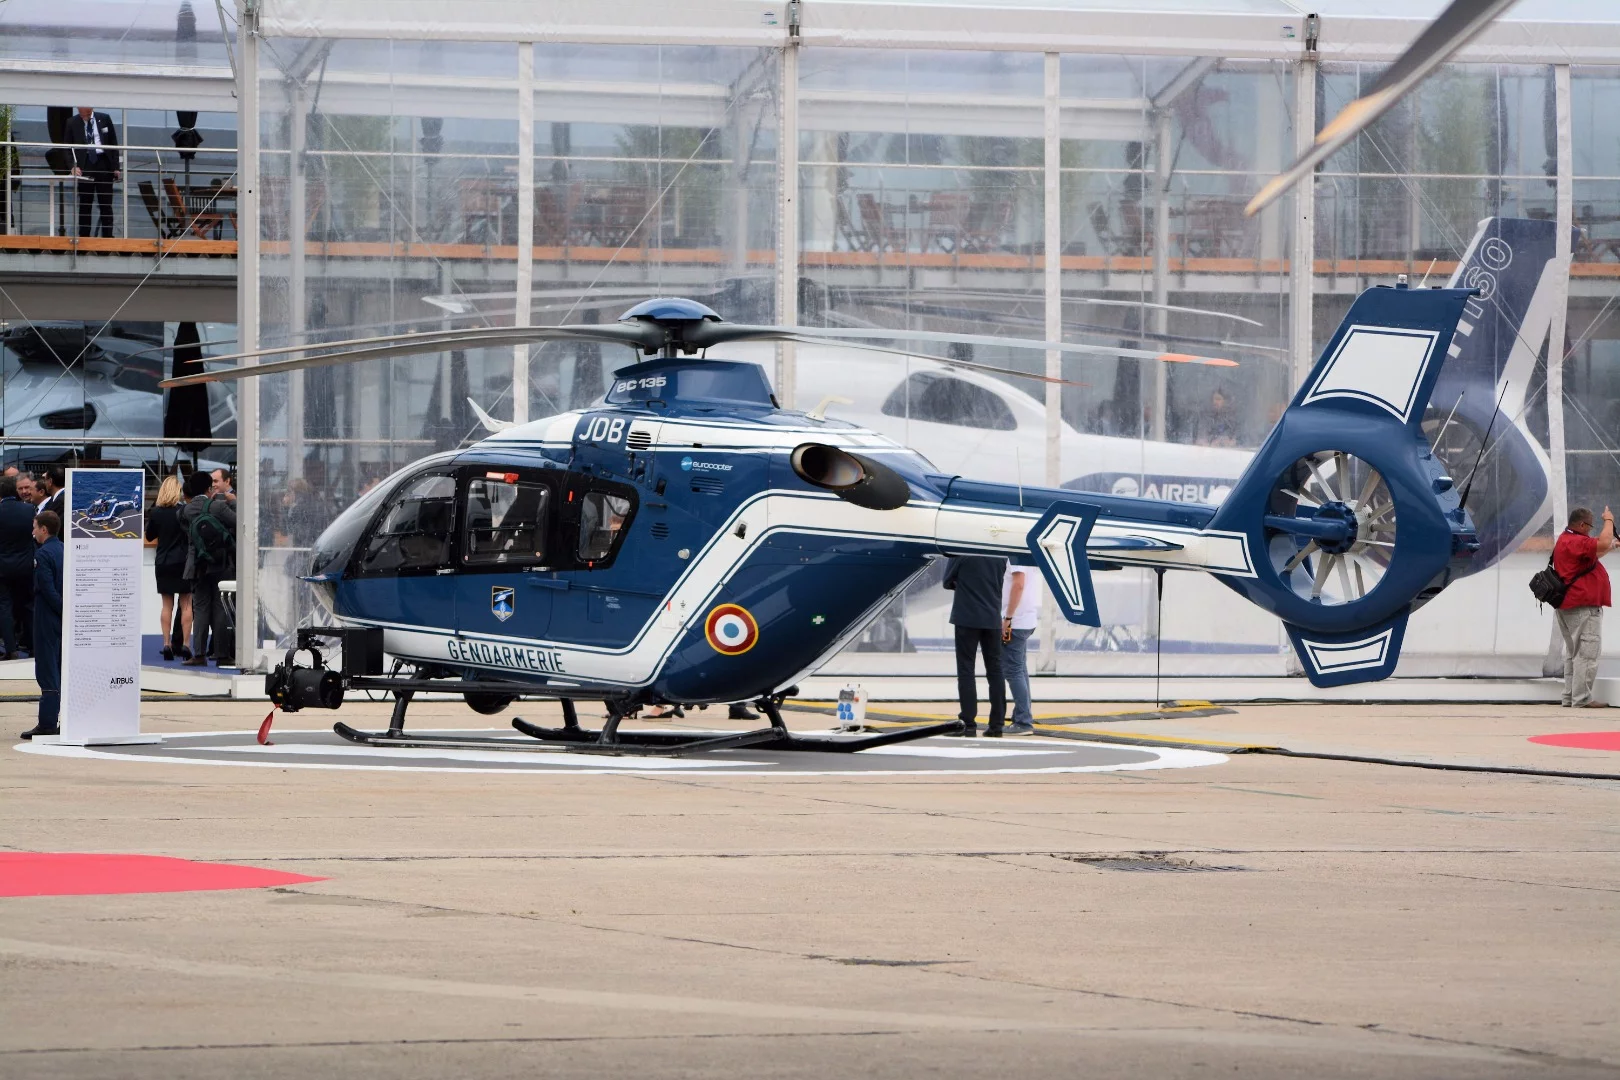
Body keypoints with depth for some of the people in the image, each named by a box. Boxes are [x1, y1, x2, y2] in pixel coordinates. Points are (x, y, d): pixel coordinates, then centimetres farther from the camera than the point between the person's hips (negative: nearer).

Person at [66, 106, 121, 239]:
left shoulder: (104, 119, 5)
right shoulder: (72, 124, 3)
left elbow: (113, 144, 8)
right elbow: (68, 147, 5)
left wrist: (115, 167, 2)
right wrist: (74, 166, -10)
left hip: (103, 164, 0)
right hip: (84, 165, 0)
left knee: (106, 204, 1)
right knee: (84, 204, 3)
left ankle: (108, 236, 4)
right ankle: (84, 237, 6)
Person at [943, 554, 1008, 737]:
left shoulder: (961, 552, -11)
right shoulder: (1000, 555, 2)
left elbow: (947, 582, 0)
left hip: (967, 618, -4)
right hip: (992, 618, 4)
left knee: (966, 670, 0)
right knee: (995, 670, 9)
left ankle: (968, 723, -5)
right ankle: (996, 724, 7)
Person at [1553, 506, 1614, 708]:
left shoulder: (1565, 540, 17)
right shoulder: (1576, 542, -16)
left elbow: (1590, 556, 28)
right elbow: (1603, 543, -27)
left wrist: (1609, 548, 17)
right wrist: (1609, 521, -12)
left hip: (1568, 606, 11)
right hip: (1584, 606, -11)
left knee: (1573, 652, 15)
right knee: (1587, 652, -11)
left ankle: (1570, 696, 17)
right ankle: (1581, 698, -15)